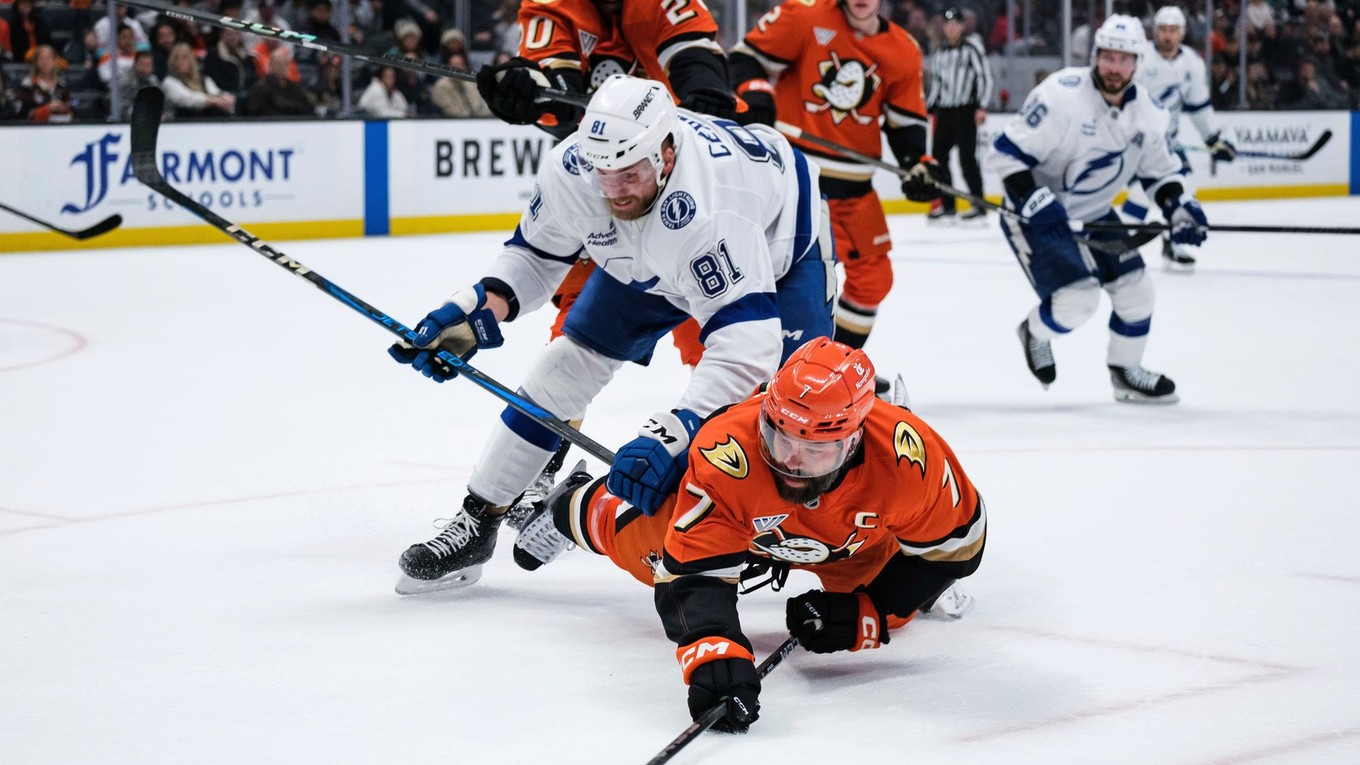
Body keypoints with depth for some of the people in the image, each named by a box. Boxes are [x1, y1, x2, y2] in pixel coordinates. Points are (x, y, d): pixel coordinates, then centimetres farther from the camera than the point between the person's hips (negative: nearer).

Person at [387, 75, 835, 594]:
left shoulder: (709, 210, -49)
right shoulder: (571, 169, -31)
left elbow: (746, 342, -54)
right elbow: (537, 253, -9)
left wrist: (671, 437, -63)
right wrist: (479, 310, -27)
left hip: (779, 242, -5)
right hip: (648, 261, 5)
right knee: (572, 360, -2)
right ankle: (476, 522, 10)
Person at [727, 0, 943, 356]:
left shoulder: (903, 51, 3)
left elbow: (907, 122, 10)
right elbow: (748, 56, -5)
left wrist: (919, 163, -6)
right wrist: (753, 92, -25)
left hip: (853, 186, 6)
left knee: (873, 277, 14)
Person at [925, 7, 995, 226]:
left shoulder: (971, 50, -5)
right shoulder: (938, 53, 14)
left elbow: (985, 78, -9)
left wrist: (982, 107, -16)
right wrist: (927, 108, 18)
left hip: (965, 112, -7)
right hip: (944, 113, 7)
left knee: (967, 158, -11)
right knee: (938, 157, 5)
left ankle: (979, 207, -9)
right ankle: (947, 206, 14)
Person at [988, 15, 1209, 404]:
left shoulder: (1148, 114, -5)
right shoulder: (1060, 95, -25)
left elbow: (1159, 170, 11)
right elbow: (1007, 152, -23)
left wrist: (1178, 206, -6)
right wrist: (1035, 202, -32)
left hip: (1094, 214, 7)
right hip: (1035, 214, -7)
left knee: (1136, 291, 6)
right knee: (1078, 298, -18)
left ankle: (1126, 373, 28)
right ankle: (1036, 333, 15)